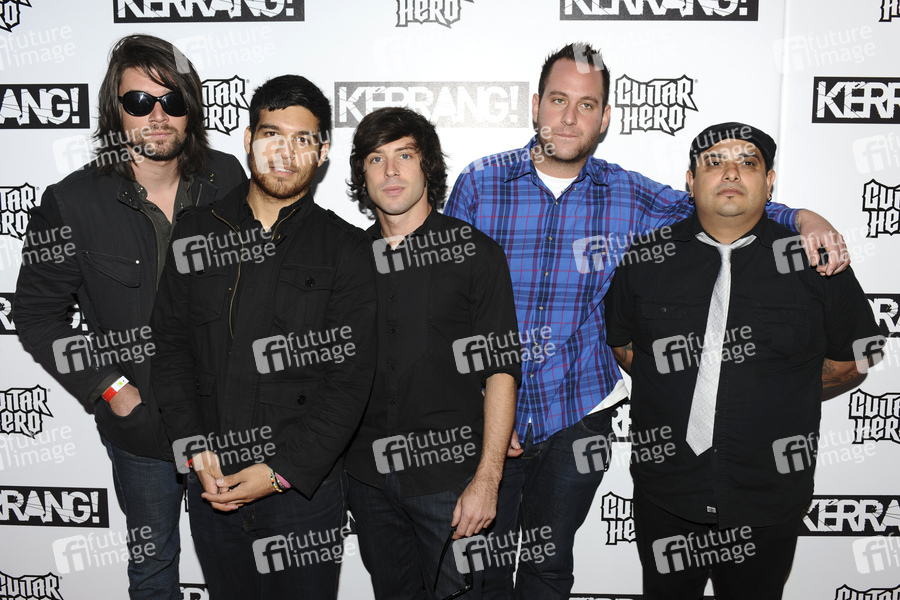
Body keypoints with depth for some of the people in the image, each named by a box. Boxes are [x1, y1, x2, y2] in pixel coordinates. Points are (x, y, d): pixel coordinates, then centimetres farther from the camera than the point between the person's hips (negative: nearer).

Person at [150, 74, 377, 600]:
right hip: (211, 484, 3)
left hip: (305, 486, -2)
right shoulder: (196, 232, 4)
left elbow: (350, 379, -9)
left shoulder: (345, 249, -5)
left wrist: (281, 472, -14)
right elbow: (171, 348, 4)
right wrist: (196, 451, -7)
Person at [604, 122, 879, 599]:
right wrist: (677, 395, 7)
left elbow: (852, 362, 6)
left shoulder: (813, 263, -4)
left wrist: (773, 395, 4)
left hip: (768, 502, 0)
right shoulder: (645, 260, -1)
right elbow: (621, 344, 11)